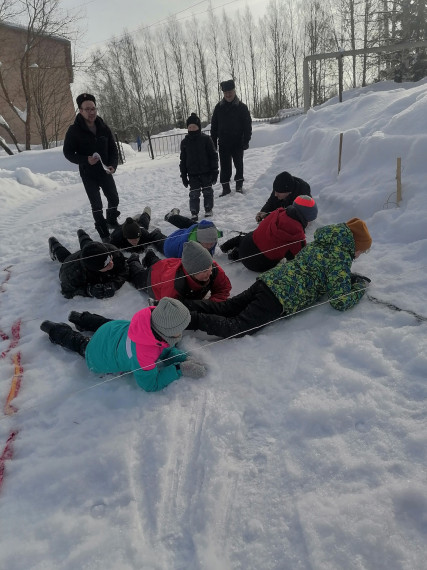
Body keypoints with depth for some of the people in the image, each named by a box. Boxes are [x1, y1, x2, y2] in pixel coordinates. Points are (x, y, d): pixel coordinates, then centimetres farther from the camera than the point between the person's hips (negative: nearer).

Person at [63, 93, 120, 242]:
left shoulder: (104, 128, -1)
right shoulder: (74, 131, -13)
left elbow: (113, 149, 5)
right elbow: (68, 153, -8)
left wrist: (113, 165, -12)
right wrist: (86, 160, -25)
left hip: (105, 172, 4)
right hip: (88, 174, -4)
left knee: (114, 199, 13)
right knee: (96, 204, -1)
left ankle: (112, 221, 39)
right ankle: (103, 232, 11)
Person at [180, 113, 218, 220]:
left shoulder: (206, 139, -5)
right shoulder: (185, 142, 3)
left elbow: (213, 156, -3)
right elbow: (182, 160, 8)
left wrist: (214, 171, -7)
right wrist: (183, 175, 6)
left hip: (206, 172, -1)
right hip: (192, 174, 2)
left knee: (207, 191, 10)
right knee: (194, 194, 2)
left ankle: (208, 210, 24)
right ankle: (194, 213, 9)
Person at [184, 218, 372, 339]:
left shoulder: (318, 244, 23)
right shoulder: (340, 256, -3)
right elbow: (341, 302, -4)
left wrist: (354, 277, 34)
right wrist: (360, 287, 15)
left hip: (268, 280, 9)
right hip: (280, 299, -8)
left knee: (223, 308, 5)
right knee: (235, 328, -15)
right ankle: (187, 318, -24)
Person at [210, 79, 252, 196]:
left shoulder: (242, 107, -1)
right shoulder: (219, 107, 6)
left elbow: (247, 125, -1)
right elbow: (214, 126, 8)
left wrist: (246, 140, -9)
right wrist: (213, 142, 2)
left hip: (238, 142, -2)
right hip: (223, 143, 2)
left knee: (239, 164, 1)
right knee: (225, 166, 4)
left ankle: (239, 185, 15)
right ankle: (225, 187, 12)